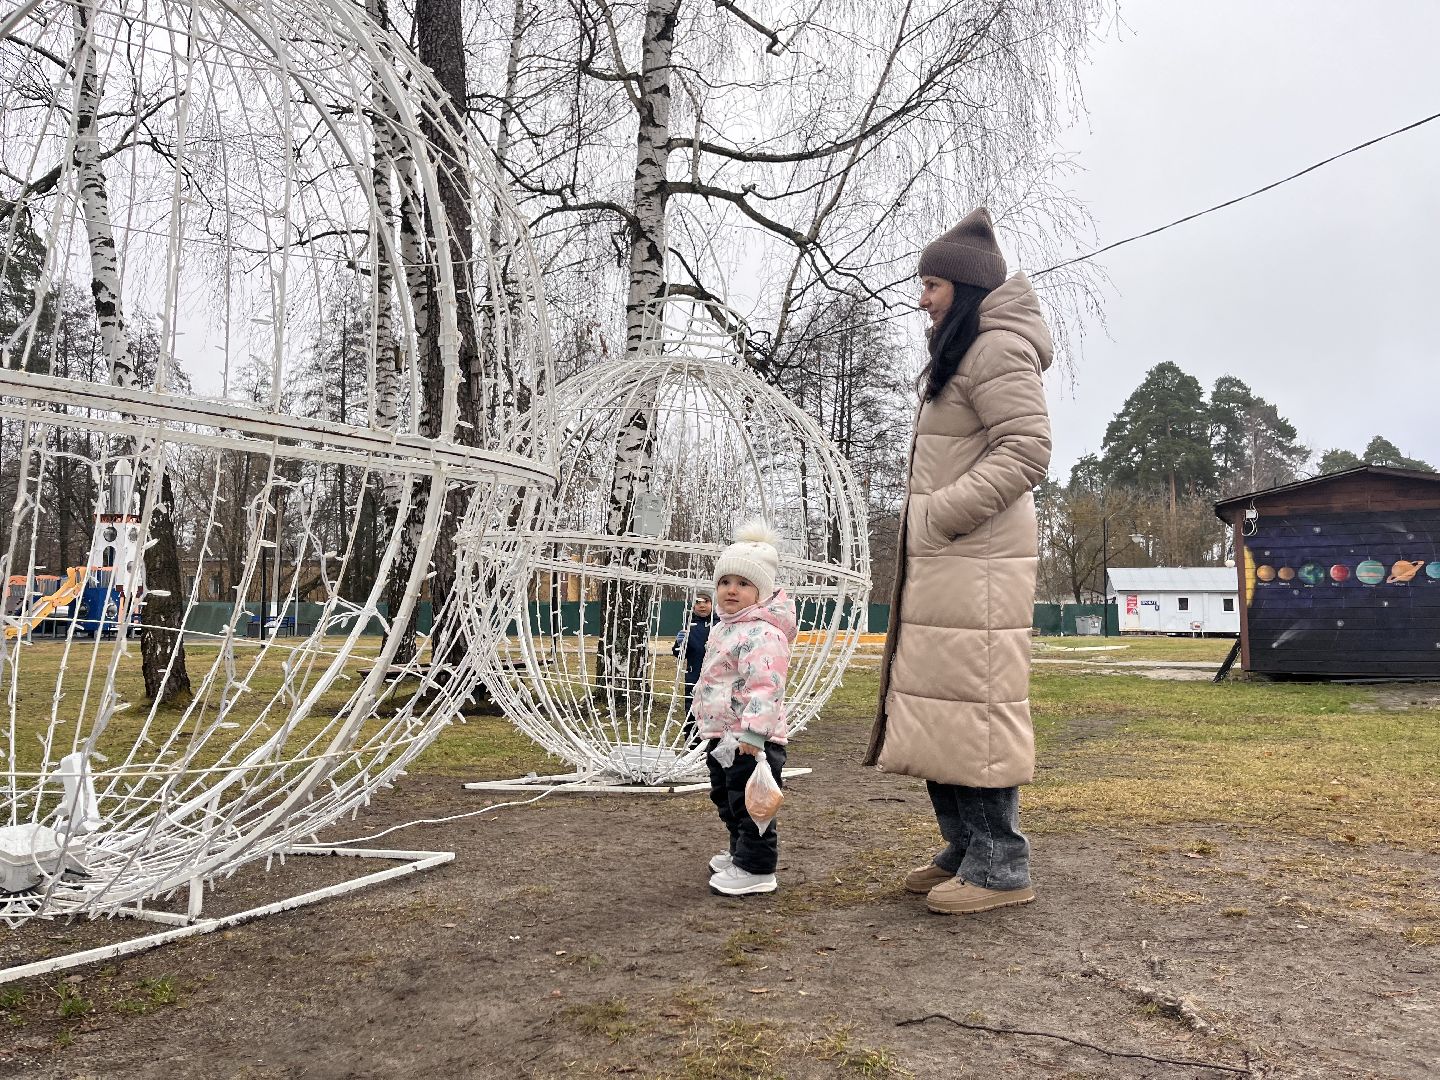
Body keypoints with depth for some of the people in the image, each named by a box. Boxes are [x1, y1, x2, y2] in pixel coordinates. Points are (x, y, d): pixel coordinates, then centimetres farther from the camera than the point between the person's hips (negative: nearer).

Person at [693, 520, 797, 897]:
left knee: (748, 802, -1)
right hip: (723, 735, 11)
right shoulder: (726, 627, 13)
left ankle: (756, 869, 12)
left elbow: (766, 687, -29)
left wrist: (752, 731, -34)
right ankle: (741, 853, 41)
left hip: (751, 739, -11)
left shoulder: (762, 633, -21)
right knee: (726, 798, 23)